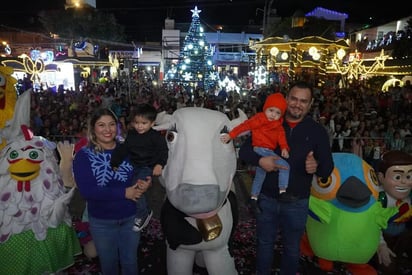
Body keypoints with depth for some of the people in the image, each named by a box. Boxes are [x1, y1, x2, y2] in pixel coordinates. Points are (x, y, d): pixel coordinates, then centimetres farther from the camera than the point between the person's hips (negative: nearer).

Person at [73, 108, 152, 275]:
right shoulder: (83, 155, -11)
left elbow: (143, 173, -2)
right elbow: (87, 191, -22)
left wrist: (145, 183, -26)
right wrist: (124, 193, -25)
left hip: (131, 217, 1)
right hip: (101, 221, -1)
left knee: (130, 261, 21)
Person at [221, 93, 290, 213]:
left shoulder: (278, 125, 14)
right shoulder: (260, 118, -11)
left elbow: (281, 135, 3)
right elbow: (246, 125, -17)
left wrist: (284, 148, -15)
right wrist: (230, 135, -22)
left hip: (267, 151, 10)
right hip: (261, 150, -10)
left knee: (260, 175, 21)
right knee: (284, 166, -15)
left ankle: (254, 198, 35)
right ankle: (283, 191, -10)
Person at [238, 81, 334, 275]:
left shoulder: (317, 131, -2)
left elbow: (328, 167, -4)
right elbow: (244, 151, -3)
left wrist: (316, 167, -27)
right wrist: (260, 160, -23)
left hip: (297, 203, 0)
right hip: (267, 198, 0)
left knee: (292, 248, 20)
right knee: (264, 243, 19)